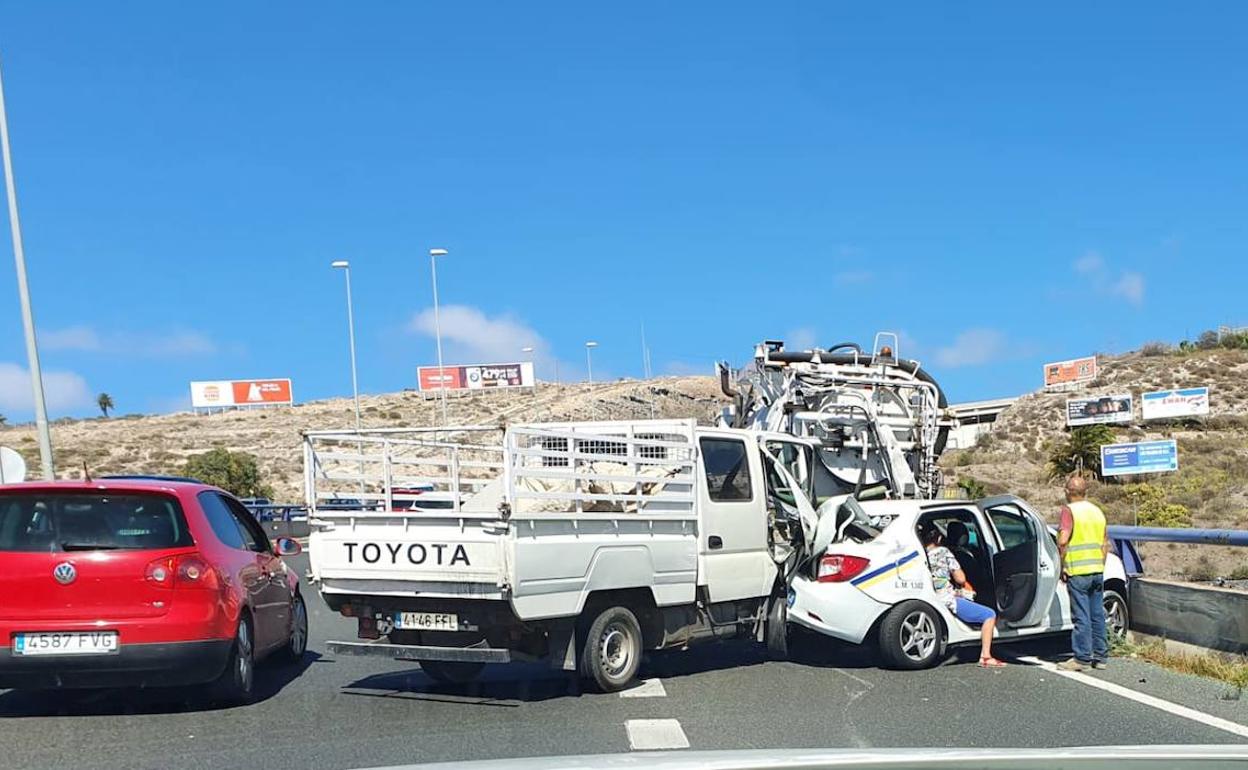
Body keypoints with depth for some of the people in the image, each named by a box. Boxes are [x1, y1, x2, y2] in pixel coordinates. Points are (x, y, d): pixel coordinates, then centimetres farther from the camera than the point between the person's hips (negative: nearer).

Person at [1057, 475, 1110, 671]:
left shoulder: (1069, 510, -9)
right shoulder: (1097, 511, 14)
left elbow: (1063, 540, -19)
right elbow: (1105, 544, 18)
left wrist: (1062, 567, -10)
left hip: (1078, 572, -7)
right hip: (1097, 570, 7)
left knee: (1081, 616, -5)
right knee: (1097, 614, 11)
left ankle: (1082, 658, -2)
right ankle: (1100, 656, 17)